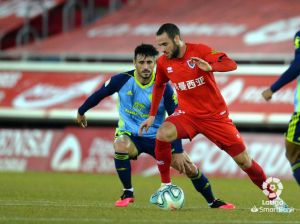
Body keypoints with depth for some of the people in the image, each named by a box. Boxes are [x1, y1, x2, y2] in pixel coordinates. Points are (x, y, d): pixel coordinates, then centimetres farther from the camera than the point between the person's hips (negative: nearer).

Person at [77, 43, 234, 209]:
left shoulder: (163, 88, -15)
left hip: (157, 137, 1)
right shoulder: (122, 80, -15)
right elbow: (99, 94, 3)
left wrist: (178, 152, -18)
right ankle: (128, 194, -17)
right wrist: (81, 112, 16)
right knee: (120, 146, -37)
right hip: (130, 134, -1)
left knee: (189, 168, -7)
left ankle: (212, 202, 18)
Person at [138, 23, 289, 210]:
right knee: (162, 135, -28)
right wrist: (152, 115, 11)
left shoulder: (200, 51, -16)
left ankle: (274, 196, 20)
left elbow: (231, 64, -26)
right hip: (187, 114, 3)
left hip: (215, 115, -3)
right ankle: (165, 186, -14)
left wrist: (210, 67, -45)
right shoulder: (163, 63, -4)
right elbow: (159, 86, 15)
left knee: (244, 161, 0)